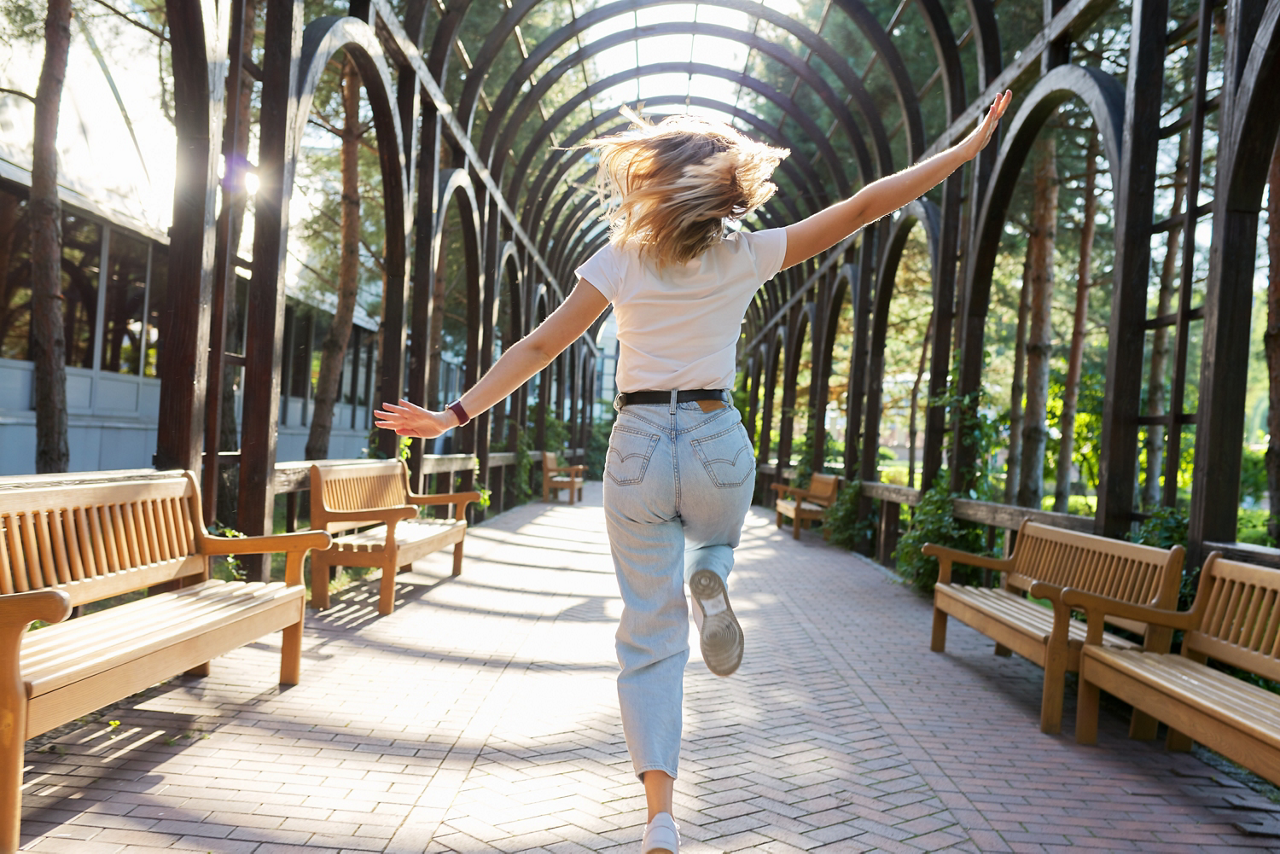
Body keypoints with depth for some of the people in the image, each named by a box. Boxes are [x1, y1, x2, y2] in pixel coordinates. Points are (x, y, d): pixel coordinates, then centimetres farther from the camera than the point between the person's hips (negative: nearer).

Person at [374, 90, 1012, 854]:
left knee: (652, 633, 5)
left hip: (638, 446, 0)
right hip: (718, 445, 0)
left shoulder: (621, 260, 1)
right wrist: (969, 148, 10)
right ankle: (709, 582, -4)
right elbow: (865, 205, 3)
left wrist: (457, 414, 3)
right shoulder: (748, 256, 1)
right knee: (715, 548, 34)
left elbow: (540, 346, -2)